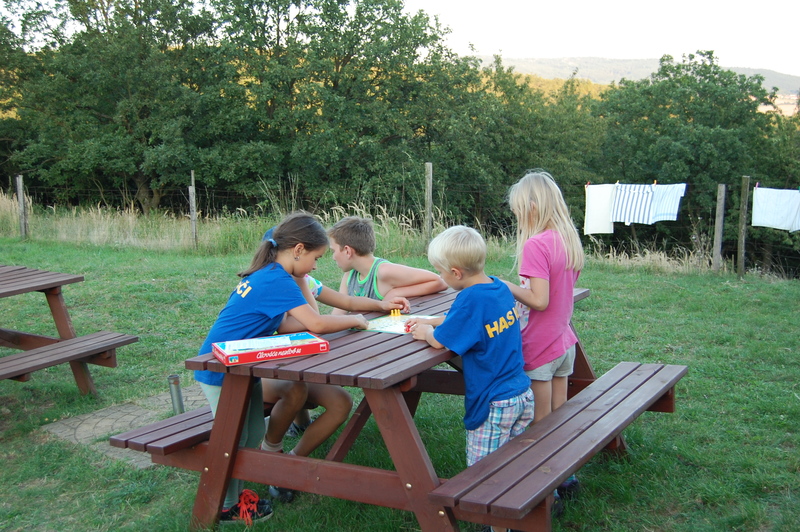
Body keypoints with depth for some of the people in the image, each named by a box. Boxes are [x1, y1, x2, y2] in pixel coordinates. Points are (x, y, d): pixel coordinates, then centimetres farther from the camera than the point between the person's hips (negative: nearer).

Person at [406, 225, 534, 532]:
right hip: (523, 394, 9)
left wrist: (427, 332, 6)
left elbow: (439, 342, -15)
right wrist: (431, 321, 19)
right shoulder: (500, 288, 4)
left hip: (493, 403, -9)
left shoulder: (471, 299, -23)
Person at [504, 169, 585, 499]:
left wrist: (505, 286, -13)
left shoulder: (535, 245, -21)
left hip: (539, 347, -8)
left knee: (541, 422, 4)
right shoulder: (569, 240, 5)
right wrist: (520, 290, 11)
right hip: (564, 341, 8)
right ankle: (566, 477, 30)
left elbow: (539, 300, -25)